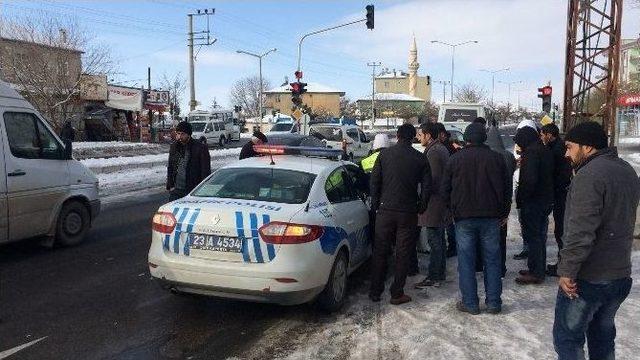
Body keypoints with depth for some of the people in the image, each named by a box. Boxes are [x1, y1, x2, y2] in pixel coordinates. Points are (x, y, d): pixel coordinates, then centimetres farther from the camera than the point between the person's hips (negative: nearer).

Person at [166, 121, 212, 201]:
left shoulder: (200, 148, -7)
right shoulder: (174, 147, 10)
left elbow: (206, 171, -6)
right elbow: (170, 168, 18)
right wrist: (170, 186, 11)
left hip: (193, 191, -4)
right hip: (176, 190, 5)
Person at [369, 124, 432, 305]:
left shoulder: (384, 154, -1)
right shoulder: (420, 158, -2)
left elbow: (374, 181, 1)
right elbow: (427, 186, 0)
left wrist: (375, 204, 11)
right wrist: (421, 207, 13)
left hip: (385, 210, 1)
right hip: (408, 212, -1)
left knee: (380, 251, 10)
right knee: (403, 253, 7)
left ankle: (375, 292, 16)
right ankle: (397, 294, 12)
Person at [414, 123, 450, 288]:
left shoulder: (433, 152, -17)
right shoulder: (442, 149, 14)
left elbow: (433, 180, -22)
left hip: (434, 202, -10)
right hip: (442, 201, 10)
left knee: (434, 241, -6)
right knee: (439, 240, 17)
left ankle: (433, 277, 0)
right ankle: (441, 273, 26)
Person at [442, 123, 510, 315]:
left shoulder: (455, 159, -2)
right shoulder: (496, 158, 1)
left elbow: (446, 190, 2)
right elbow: (505, 189, 5)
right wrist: (503, 213, 14)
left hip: (464, 218, -2)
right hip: (491, 217, 2)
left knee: (466, 261, 4)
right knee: (492, 259, 10)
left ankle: (470, 303, 8)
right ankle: (494, 303, 16)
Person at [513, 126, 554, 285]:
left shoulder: (531, 152, -19)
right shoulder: (546, 151, 12)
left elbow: (529, 180, -26)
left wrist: (520, 199, -17)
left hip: (532, 202, -10)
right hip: (546, 200, 10)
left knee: (532, 237, -1)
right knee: (540, 236, 17)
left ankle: (535, 273, 5)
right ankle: (540, 270, 27)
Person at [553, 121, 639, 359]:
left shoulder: (590, 175, -21)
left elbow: (580, 231, -26)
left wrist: (567, 271, -20)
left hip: (588, 278, -9)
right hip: (620, 274, 9)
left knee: (567, 336, 3)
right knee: (603, 335, 20)